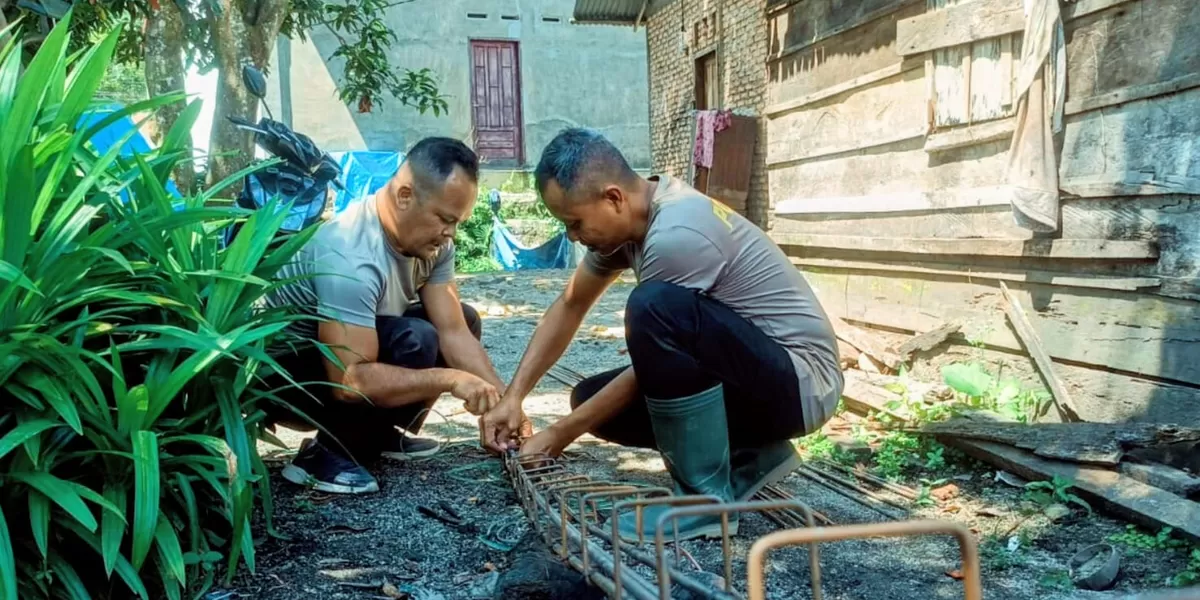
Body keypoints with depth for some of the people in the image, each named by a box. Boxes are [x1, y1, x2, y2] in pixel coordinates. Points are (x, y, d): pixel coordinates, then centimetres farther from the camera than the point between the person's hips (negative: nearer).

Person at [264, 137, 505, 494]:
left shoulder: (432, 241, -9)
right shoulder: (350, 257, -34)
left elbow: (453, 331, -9)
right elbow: (350, 382, -38)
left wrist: (501, 401, -20)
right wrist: (450, 379, -35)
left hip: (345, 358, 9)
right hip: (279, 374, -9)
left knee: (465, 320, 2)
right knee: (414, 341, -30)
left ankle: (379, 435, 8)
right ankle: (325, 455, -13)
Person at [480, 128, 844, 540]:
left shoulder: (676, 235, -26)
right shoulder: (630, 214, 1)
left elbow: (653, 354, -18)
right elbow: (570, 306, 9)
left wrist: (559, 435, -8)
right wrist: (513, 396, 2)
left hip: (801, 381, -9)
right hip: (749, 381, 9)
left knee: (656, 307, -32)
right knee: (594, 400, 4)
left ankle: (706, 496, -19)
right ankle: (748, 456, 9)